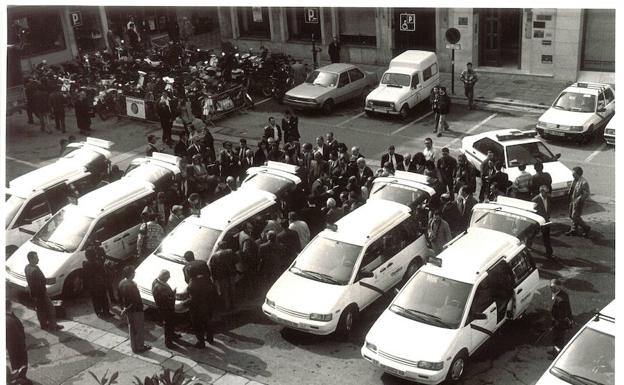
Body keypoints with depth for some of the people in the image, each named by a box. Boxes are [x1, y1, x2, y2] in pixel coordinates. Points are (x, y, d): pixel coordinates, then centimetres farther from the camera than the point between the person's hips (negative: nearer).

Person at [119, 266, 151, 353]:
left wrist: (124, 308, 14)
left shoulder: (121, 283, -4)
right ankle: (139, 347, 21)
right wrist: (126, 310, -12)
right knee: (140, 329, 10)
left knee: (131, 328, 22)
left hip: (128, 310, 8)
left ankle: (134, 346, 34)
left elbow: (121, 297, 7)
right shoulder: (132, 285, -29)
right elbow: (135, 300, -26)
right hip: (136, 310, -8)